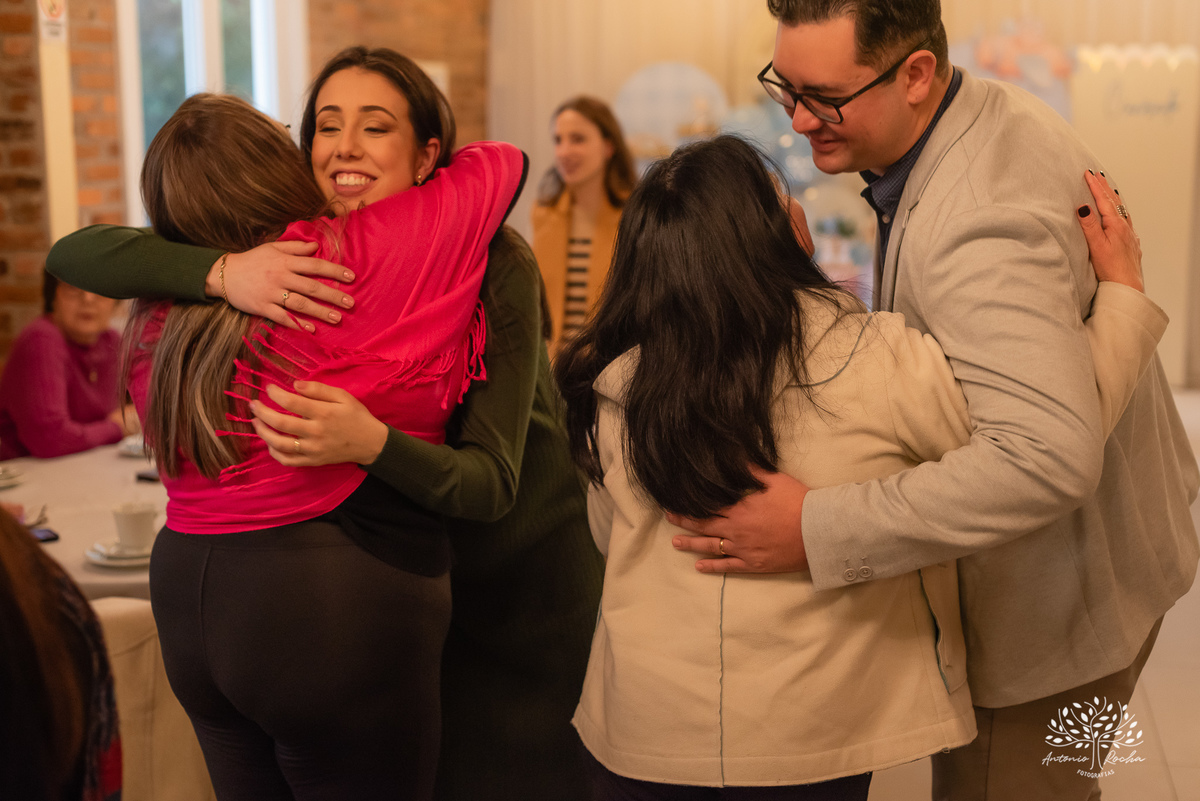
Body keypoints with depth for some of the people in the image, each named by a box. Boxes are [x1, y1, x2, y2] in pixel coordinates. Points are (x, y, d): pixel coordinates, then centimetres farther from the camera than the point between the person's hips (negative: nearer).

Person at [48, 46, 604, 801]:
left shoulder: (496, 264, -21)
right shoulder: (299, 260, -11)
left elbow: (491, 483, -27)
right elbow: (75, 252, -16)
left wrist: (368, 442, -46)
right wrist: (221, 270, -33)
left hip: (529, 572, -3)